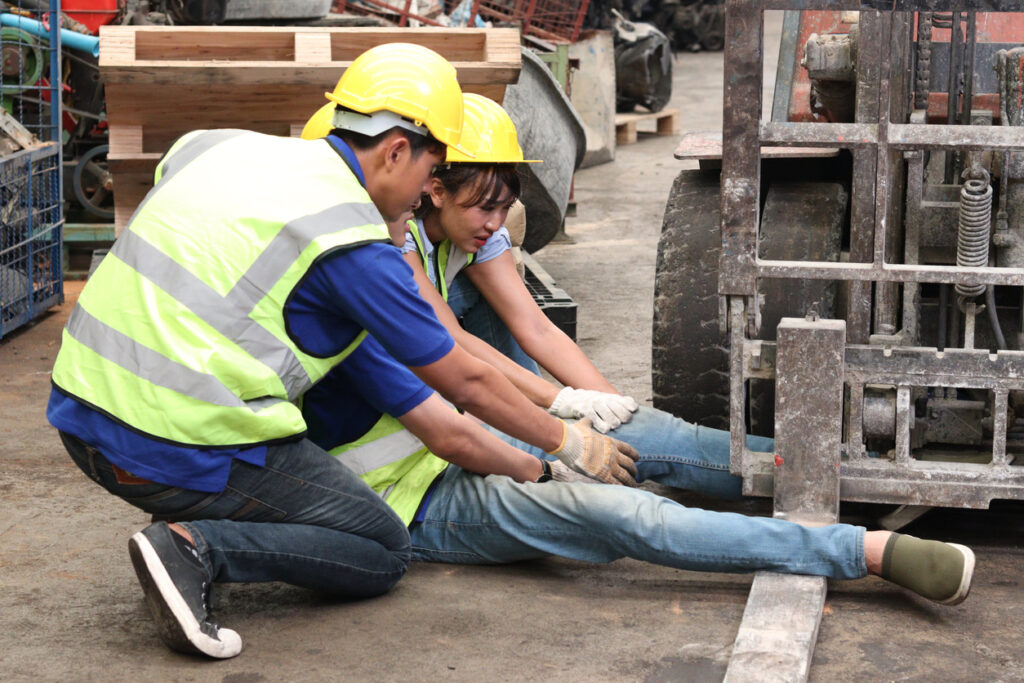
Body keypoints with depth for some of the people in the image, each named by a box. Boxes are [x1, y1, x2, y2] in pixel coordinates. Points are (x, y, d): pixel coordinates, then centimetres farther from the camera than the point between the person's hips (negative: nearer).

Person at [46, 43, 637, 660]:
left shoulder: (217, 147, 11)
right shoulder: (354, 242, -8)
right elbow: (467, 384, 1)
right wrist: (571, 442, 16)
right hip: (182, 446, -8)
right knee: (384, 553, 10)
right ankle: (199, 546, -11)